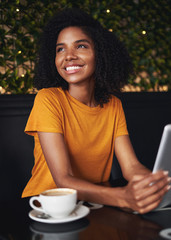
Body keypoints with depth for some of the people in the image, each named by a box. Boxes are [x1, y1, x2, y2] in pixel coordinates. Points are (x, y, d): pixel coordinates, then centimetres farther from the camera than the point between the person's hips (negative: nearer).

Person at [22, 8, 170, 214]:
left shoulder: (113, 105, 1)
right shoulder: (48, 100, -15)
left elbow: (131, 166, -8)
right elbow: (64, 180, -23)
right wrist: (124, 197, -39)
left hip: (96, 202, 3)